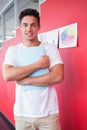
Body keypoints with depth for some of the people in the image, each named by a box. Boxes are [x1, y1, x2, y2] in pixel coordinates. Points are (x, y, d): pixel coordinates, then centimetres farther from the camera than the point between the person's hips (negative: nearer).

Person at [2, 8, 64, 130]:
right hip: (22, 114, 1)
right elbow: (7, 76, -14)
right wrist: (38, 64, -15)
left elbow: (58, 76, -13)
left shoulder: (51, 49, -1)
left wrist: (26, 80, -15)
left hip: (48, 113, -1)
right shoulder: (13, 50, 2)